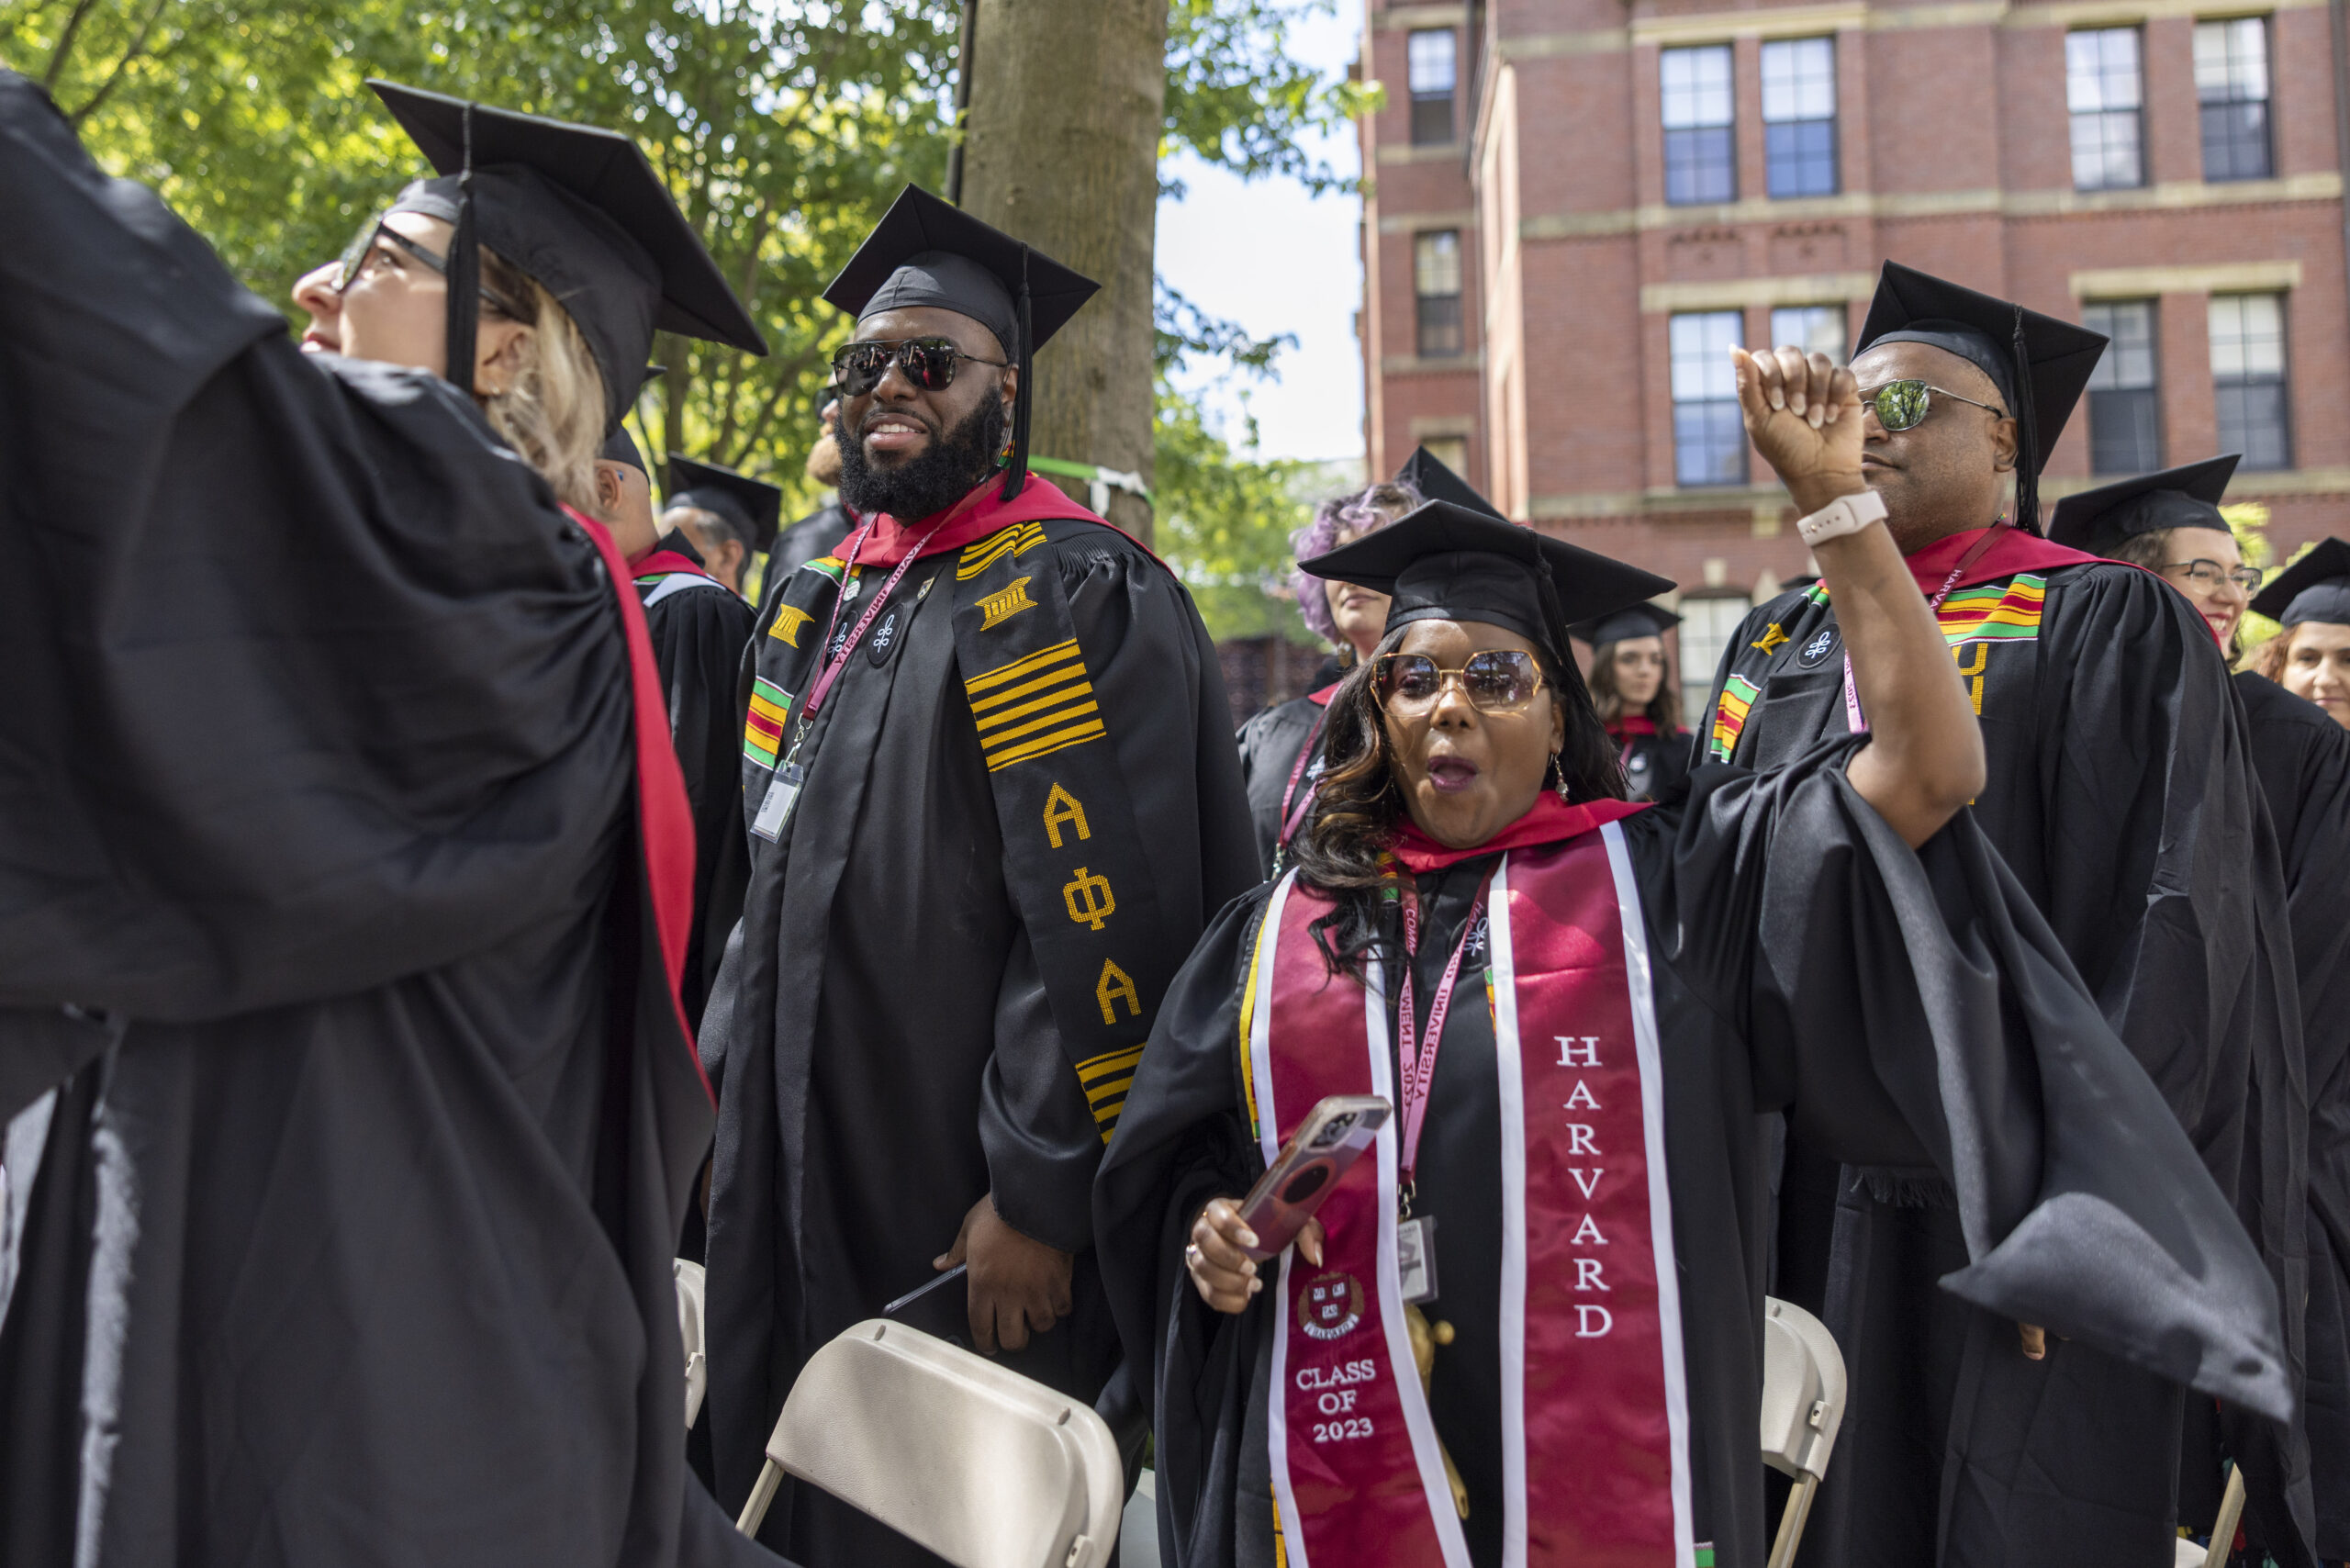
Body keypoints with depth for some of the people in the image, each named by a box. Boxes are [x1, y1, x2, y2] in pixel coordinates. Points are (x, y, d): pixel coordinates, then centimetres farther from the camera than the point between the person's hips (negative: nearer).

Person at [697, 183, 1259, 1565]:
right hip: (795, 1184, 8)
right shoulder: (819, 606, 13)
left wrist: (1037, 1195, -22)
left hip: (972, 1226, -7)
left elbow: (1102, 923, -20)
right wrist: (723, 1094, 16)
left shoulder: (1077, 600, -12)